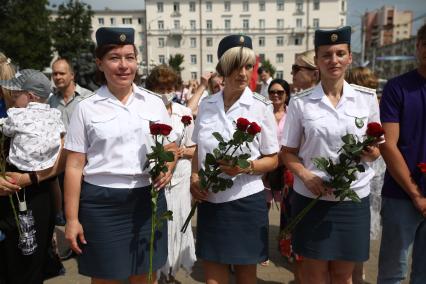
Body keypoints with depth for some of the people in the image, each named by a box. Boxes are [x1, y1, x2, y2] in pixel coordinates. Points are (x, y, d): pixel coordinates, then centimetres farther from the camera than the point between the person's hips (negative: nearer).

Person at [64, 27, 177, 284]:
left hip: (148, 198, 2)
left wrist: (168, 169, -10)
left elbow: (171, 148, 12)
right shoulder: (86, 108, -1)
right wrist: (72, 219, -4)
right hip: (101, 202, -2)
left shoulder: (154, 103, 5)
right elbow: (74, 166, -1)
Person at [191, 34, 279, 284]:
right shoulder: (207, 105, 2)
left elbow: (272, 160, -3)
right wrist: (194, 177, -5)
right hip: (210, 202, 3)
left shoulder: (261, 107, -8)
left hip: (245, 202, -3)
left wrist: (246, 166, -22)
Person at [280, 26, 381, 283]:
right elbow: (288, 152, 2)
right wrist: (306, 176, -16)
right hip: (311, 197, -1)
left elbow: (375, 150, 10)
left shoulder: (368, 98, 1)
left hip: (354, 198, 2)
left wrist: (370, 153, -13)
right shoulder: (300, 103, -3)